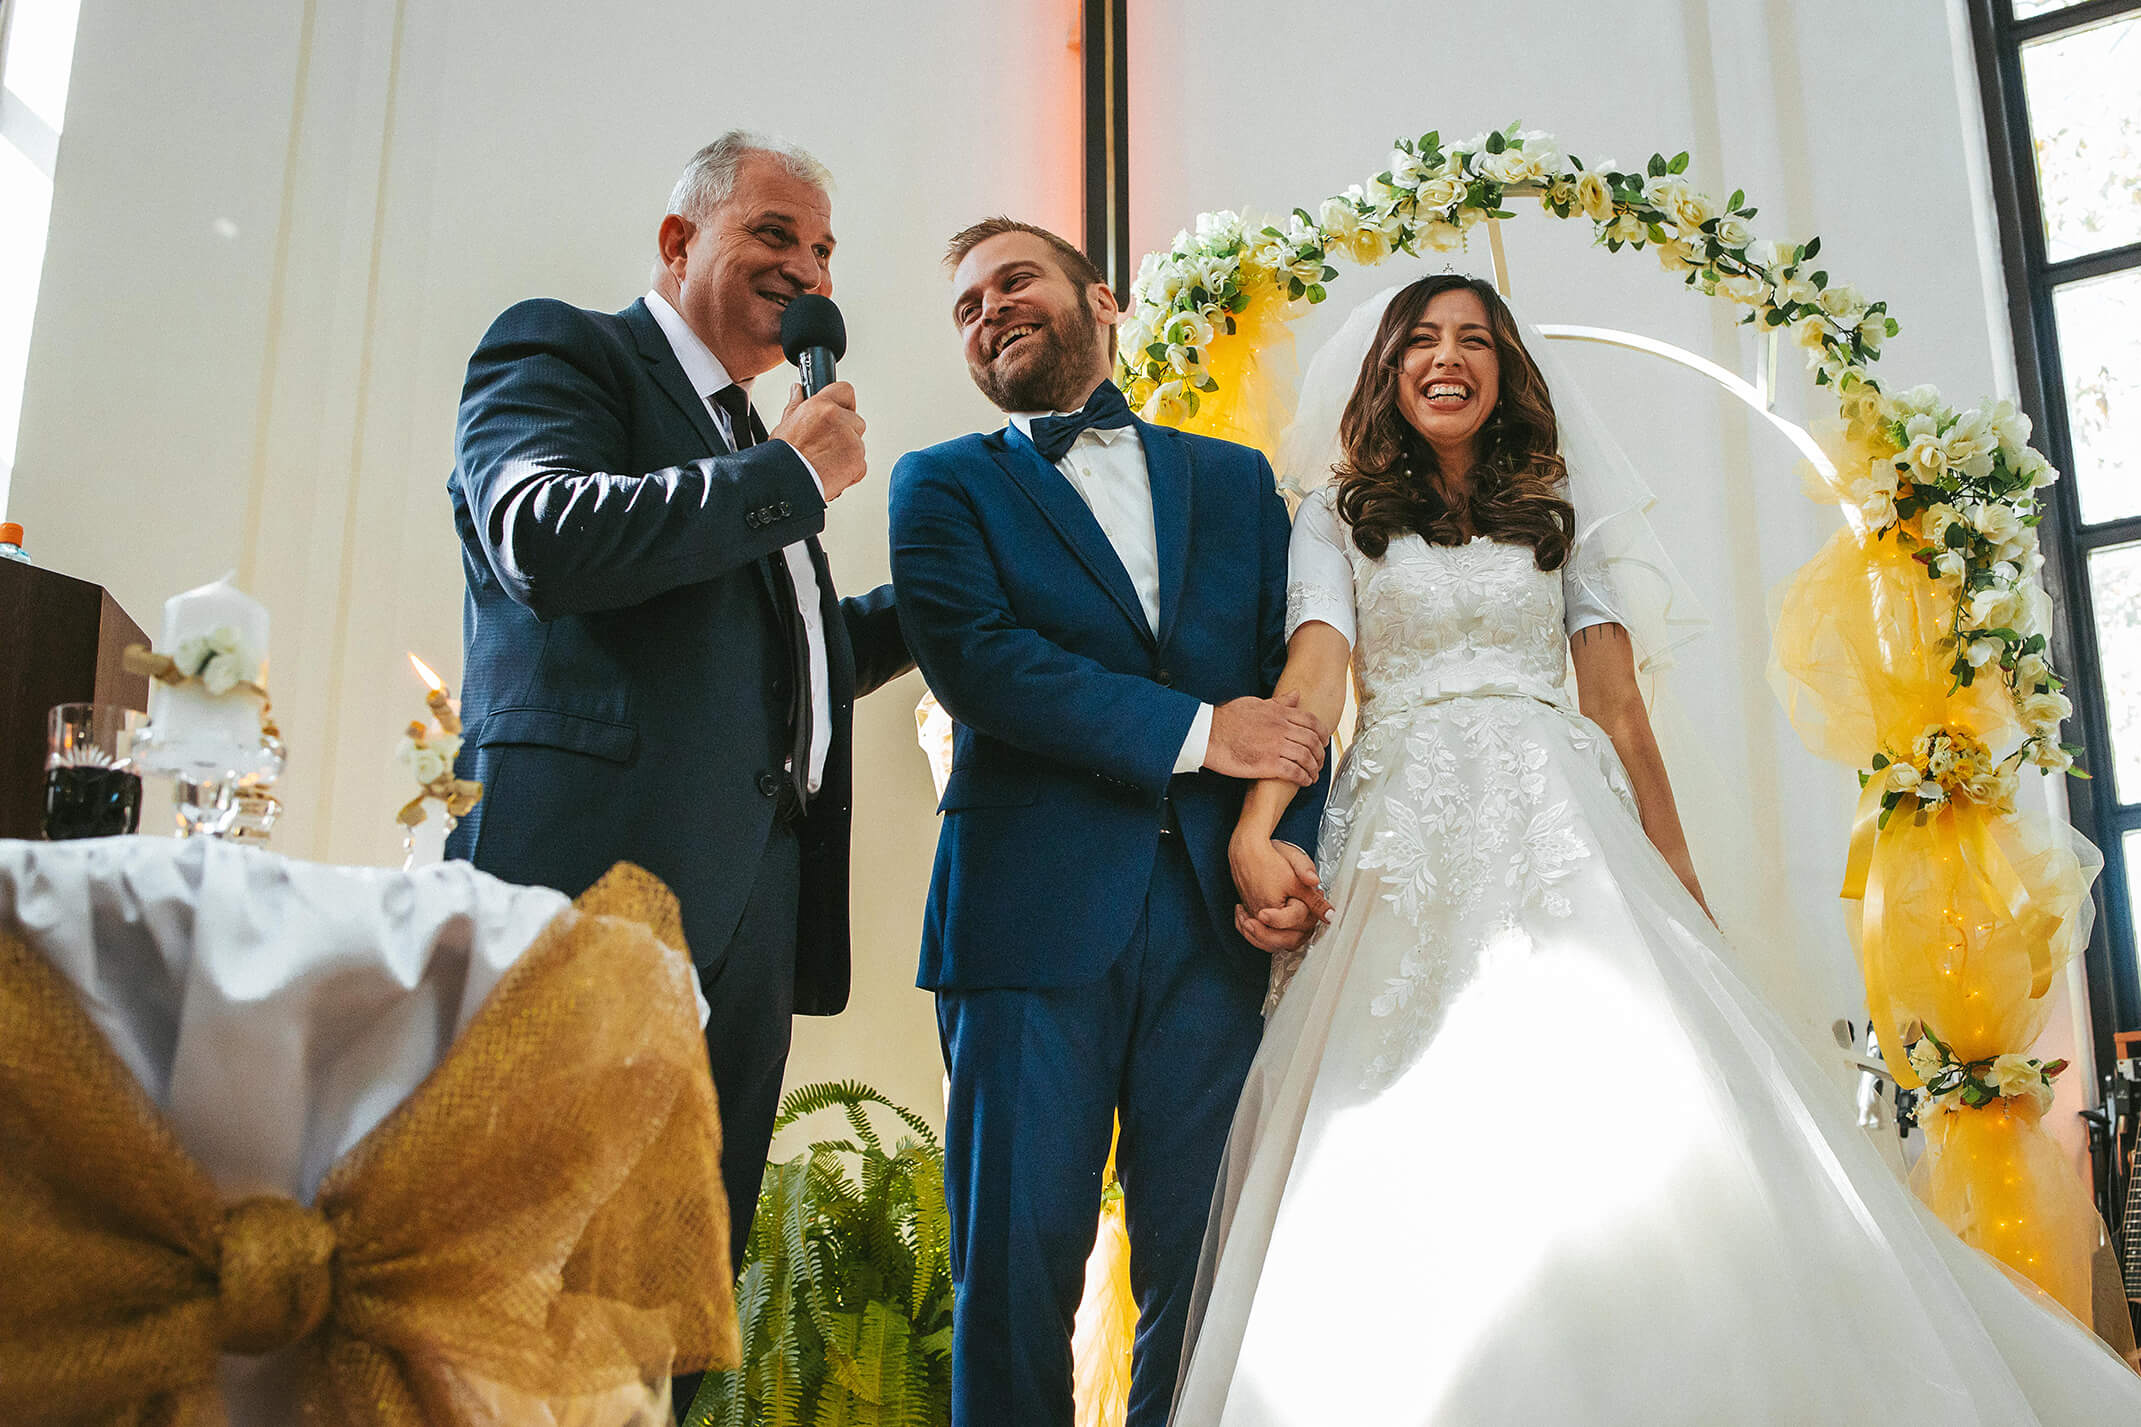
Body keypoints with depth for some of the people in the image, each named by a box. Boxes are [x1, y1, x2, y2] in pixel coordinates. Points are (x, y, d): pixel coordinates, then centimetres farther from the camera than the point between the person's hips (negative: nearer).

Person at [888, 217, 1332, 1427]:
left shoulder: (1237, 479, 19)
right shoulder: (944, 485, 11)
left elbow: (1295, 674, 11)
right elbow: (972, 657, -7)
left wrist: (1290, 847, -7)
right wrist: (1196, 730, -10)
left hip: (1212, 919, 2)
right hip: (1033, 918, -2)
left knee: (1204, 1269, 4)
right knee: (1016, 1263, 2)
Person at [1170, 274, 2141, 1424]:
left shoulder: (1561, 510, 20)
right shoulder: (1338, 519, 15)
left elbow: (1621, 710, 14)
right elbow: (1314, 672, -3)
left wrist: (1682, 895, 8)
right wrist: (1255, 826, -21)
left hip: (1559, 830, 1)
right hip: (1404, 841, -1)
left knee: (1626, 1127, -15)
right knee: (1415, 1147, -10)